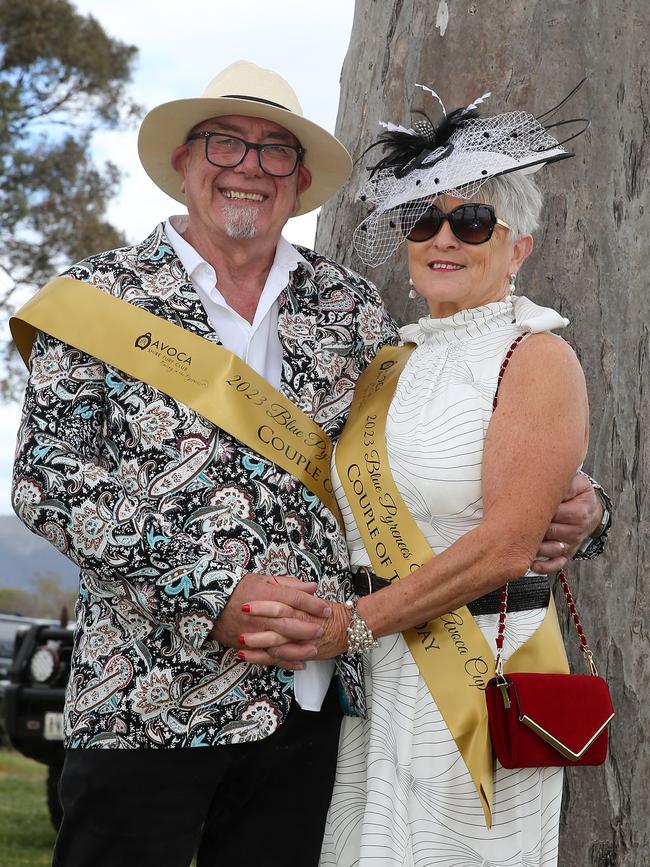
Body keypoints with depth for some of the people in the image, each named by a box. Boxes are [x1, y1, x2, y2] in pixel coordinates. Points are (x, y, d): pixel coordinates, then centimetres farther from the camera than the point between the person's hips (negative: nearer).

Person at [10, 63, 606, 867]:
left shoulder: (348, 307, 11)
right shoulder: (101, 296, 1)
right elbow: (48, 477, -7)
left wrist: (557, 513, -4)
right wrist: (210, 593, -17)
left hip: (307, 701, 3)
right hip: (145, 701, -3)